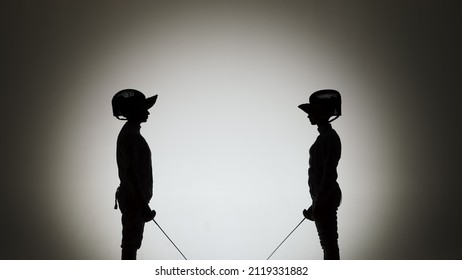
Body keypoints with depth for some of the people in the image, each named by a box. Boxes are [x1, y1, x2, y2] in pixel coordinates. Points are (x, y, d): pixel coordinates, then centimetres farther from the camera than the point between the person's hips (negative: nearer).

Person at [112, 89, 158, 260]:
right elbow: (130, 173, -25)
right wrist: (143, 206, -25)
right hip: (134, 200, -10)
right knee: (130, 244, -2)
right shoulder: (130, 136, -19)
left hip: (133, 198, 10)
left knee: (132, 242, 18)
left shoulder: (130, 133, 14)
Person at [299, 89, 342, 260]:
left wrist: (317, 205, -19)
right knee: (328, 242, 17)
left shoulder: (329, 138, -17)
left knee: (329, 242, -2)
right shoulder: (325, 136, 13)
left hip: (325, 199, -10)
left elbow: (329, 175, -21)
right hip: (323, 197, 10)